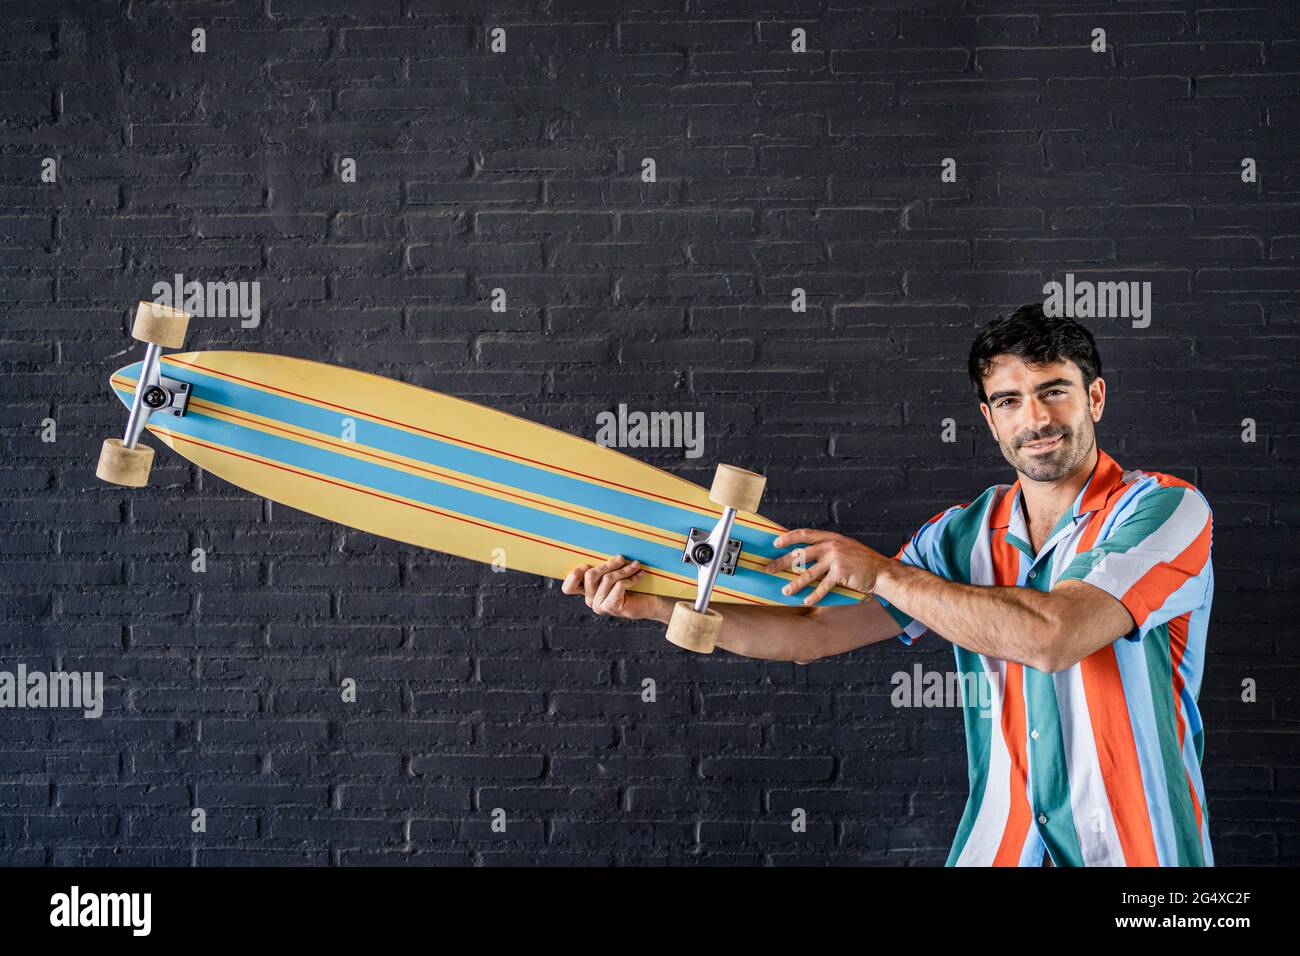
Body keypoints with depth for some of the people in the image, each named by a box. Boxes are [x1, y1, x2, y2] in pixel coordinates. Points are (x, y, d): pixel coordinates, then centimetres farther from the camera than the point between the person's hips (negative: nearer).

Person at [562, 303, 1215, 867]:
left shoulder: (1165, 510, -9)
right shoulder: (963, 534, 8)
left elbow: (1050, 637, -23)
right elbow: (813, 633, 7)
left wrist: (883, 573, -16)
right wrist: (656, 604, -2)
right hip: (998, 843, 4)